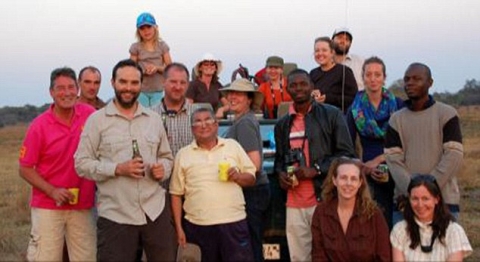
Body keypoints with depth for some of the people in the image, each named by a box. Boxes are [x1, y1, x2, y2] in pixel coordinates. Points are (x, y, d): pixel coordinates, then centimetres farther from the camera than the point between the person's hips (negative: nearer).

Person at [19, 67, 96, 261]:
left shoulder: (90, 116, -1)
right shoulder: (39, 126, -7)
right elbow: (25, 169, -3)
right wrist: (52, 191, -14)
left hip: (83, 207, 2)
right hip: (47, 207, -2)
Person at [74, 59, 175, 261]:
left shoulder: (154, 119, 12)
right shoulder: (97, 120, 0)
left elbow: (167, 157, 19)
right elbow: (82, 163, -4)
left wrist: (163, 169, -4)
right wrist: (117, 169, -17)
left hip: (155, 211, 4)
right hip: (115, 215, -3)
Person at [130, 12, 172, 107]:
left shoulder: (162, 46, 5)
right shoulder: (136, 47, 2)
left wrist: (157, 67, -14)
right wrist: (143, 71, -15)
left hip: (158, 91, 1)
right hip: (141, 91, -1)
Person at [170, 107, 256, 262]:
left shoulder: (233, 146, 10)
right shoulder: (183, 155, 8)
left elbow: (251, 179, 13)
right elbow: (176, 194, 7)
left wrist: (238, 176, -9)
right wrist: (179, 228, 1)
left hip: (234, 222, 0)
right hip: (198, 226, 0)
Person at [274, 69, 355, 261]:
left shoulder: (332, 115, 1)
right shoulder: (282, 124, 15)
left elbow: (347, 154, -2)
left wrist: (316, 170, -12)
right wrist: (280, 173, 3)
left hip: (324, 199, -4)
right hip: (294, 204, 4)